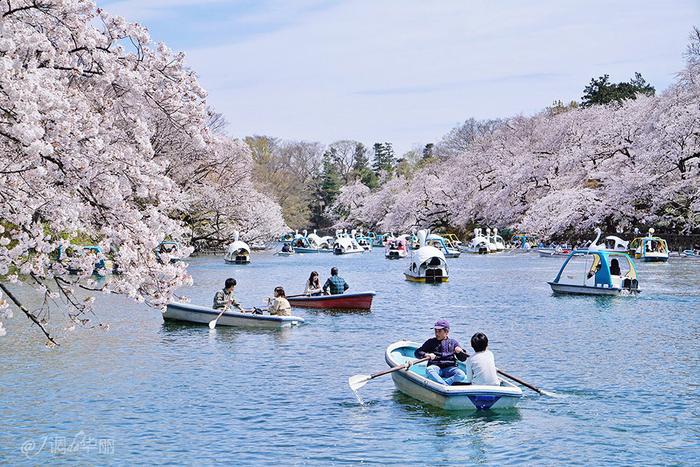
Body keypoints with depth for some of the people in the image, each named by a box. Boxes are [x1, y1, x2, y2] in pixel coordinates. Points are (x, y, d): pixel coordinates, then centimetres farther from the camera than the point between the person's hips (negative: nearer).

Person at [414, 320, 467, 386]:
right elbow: (417, 352, 5)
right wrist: (426, 355, -15)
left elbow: (463, 359, 10)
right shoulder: (431, 342, 10)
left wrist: (460, 351, -12)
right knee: (429, 370, -35)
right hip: (435, 367, -1)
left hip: (449, 368, 1)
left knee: (461, 375, -28)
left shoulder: (453, 343, 12)